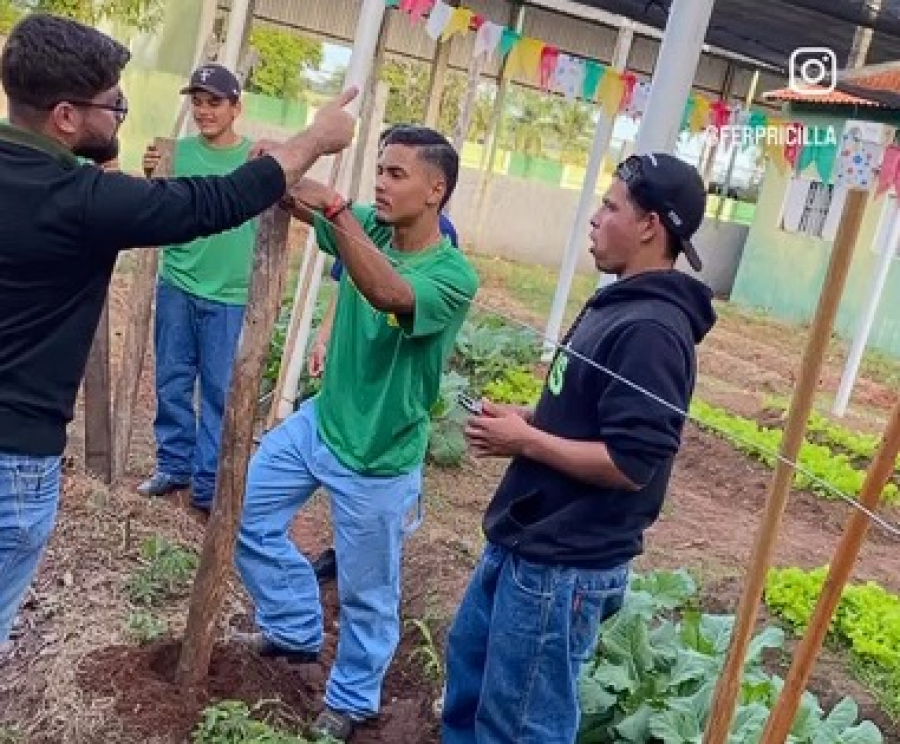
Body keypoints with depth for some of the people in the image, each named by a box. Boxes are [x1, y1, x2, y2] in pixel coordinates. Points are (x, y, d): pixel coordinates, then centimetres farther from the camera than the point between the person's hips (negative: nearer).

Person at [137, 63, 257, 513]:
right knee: (172, 383, 9)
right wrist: (151, 178, -15)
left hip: (229, 295, -2)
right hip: (177, 287, 3)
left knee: (219, 391, 4)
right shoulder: (179, 151, 3)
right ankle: (173, 466, 25)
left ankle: (208, 483, 14)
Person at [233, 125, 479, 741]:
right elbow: (296, 201, -12)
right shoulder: (367, 228, -4)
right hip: (318, 420, 6)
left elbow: (389, 295, -42)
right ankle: (296, 631, 35)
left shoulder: (454, 275, -23)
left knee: (368, 594, 11)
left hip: (378, 458, -6)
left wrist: (336, 210, -49)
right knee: (247, 518, 16)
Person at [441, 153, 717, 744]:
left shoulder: (651, 329, -23)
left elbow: (630, 464, -26)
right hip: (527, 541, 10)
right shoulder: (620, 304, 9)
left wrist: (525, 441, -18)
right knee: (470, 657, 26)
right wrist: (528, 418, 3)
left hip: (565, 565, -10)